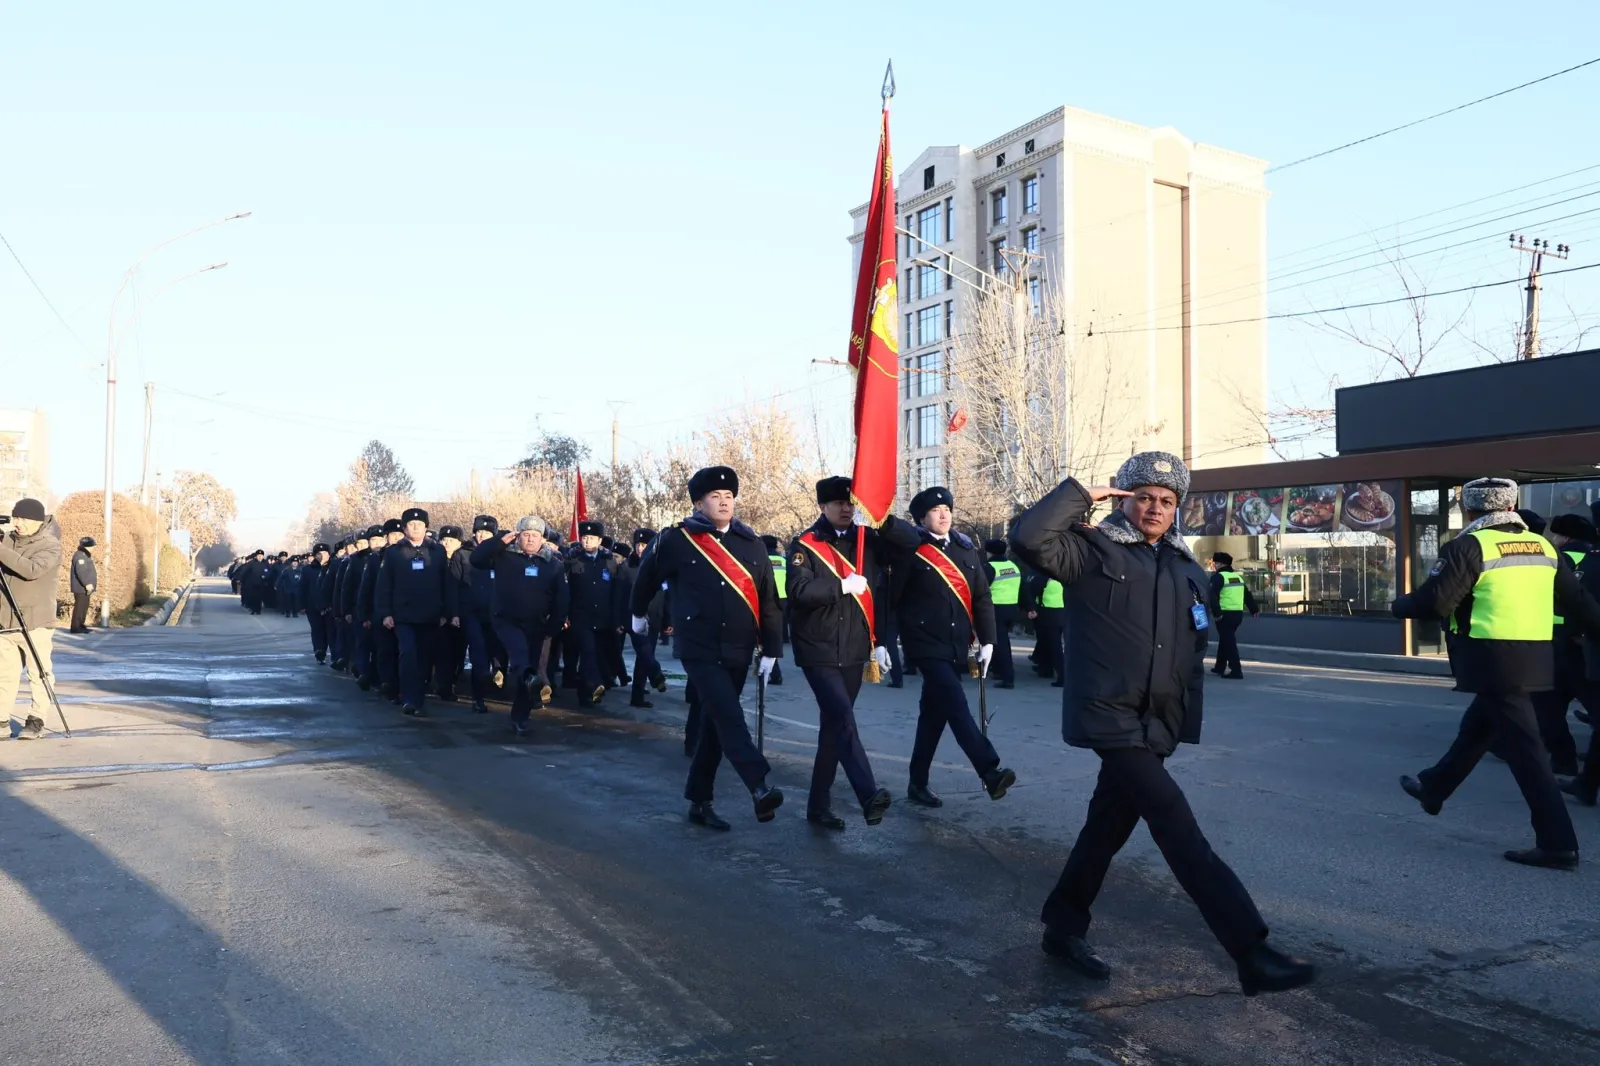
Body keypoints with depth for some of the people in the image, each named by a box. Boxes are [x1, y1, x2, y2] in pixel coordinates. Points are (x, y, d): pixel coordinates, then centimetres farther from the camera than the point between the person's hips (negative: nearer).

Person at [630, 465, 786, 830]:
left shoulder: (752, 544, 5)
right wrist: (638, 613, 26)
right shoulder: (677, 540, -5)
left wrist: (771, 650, 4)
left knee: (715, 723, 11)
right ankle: (760, 789, -25)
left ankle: (699, 800, 22)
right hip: (699, 649, -4)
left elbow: (769, 599, 7)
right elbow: (648, 574, 12)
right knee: (730, 718, -19)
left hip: (738, 652, 4)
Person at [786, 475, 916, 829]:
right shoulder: (804, 545, -6)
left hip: (854, 651, 5)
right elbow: (799, 591, -20)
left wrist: (881, 520, -12)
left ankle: (819, 805, 20)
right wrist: (843, 586, -19)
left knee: (833, 725, 11)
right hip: (819, 651, -5)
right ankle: (869, 796, -25)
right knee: (843, 719, -18)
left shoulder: (866, 540, 7)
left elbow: (913, 541, 1)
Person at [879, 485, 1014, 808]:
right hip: (926, 643, -5)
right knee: (955, 706, -17)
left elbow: (982, 598, 10)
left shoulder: (966, 549, 10)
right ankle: (991, 772, -20)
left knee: (935, 712, 12)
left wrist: (987, 640, 6)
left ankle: (918, 783, 22)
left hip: (957, 645, 5)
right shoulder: (909, 548, -4)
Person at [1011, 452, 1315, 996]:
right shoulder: (1094, 549, -6)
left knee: (1109, 826, 17)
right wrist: (1080, 495, -15)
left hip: (1155, 722, 7)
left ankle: (1064, 927, 33)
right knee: (1180, 830, -12)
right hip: (1109, 716, -7)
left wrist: (1187, 718, 14)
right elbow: (1029, 539, -23)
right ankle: (1252, 953, -10)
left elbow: (1194, 647, 19)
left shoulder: (1186, 567, 14)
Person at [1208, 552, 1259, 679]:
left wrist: (1216, 613, -20)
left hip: (1225, 614, -8)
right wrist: (1254, 610, 29)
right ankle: (1220, 667, 29)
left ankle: (1236, 671, -10)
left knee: (1229, 642, -5)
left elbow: (1212, 596, -20)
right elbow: (1247, 595, 23)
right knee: (1225, 640, 20)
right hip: (1238, 613, 8)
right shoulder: (1238, 577, 17)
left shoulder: (1218, 577, -8)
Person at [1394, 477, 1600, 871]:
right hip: (1536, 658, 8)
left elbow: (1433, 602, -14)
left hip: (1496, 660, -8)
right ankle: (1434, 789, 39)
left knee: (1523, 749, -3)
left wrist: (1399, 605, 4)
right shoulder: (1541, 546, 11)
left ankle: (1557, 843, 0)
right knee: (1476, 728, 22)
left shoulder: (1470, 546, -11)